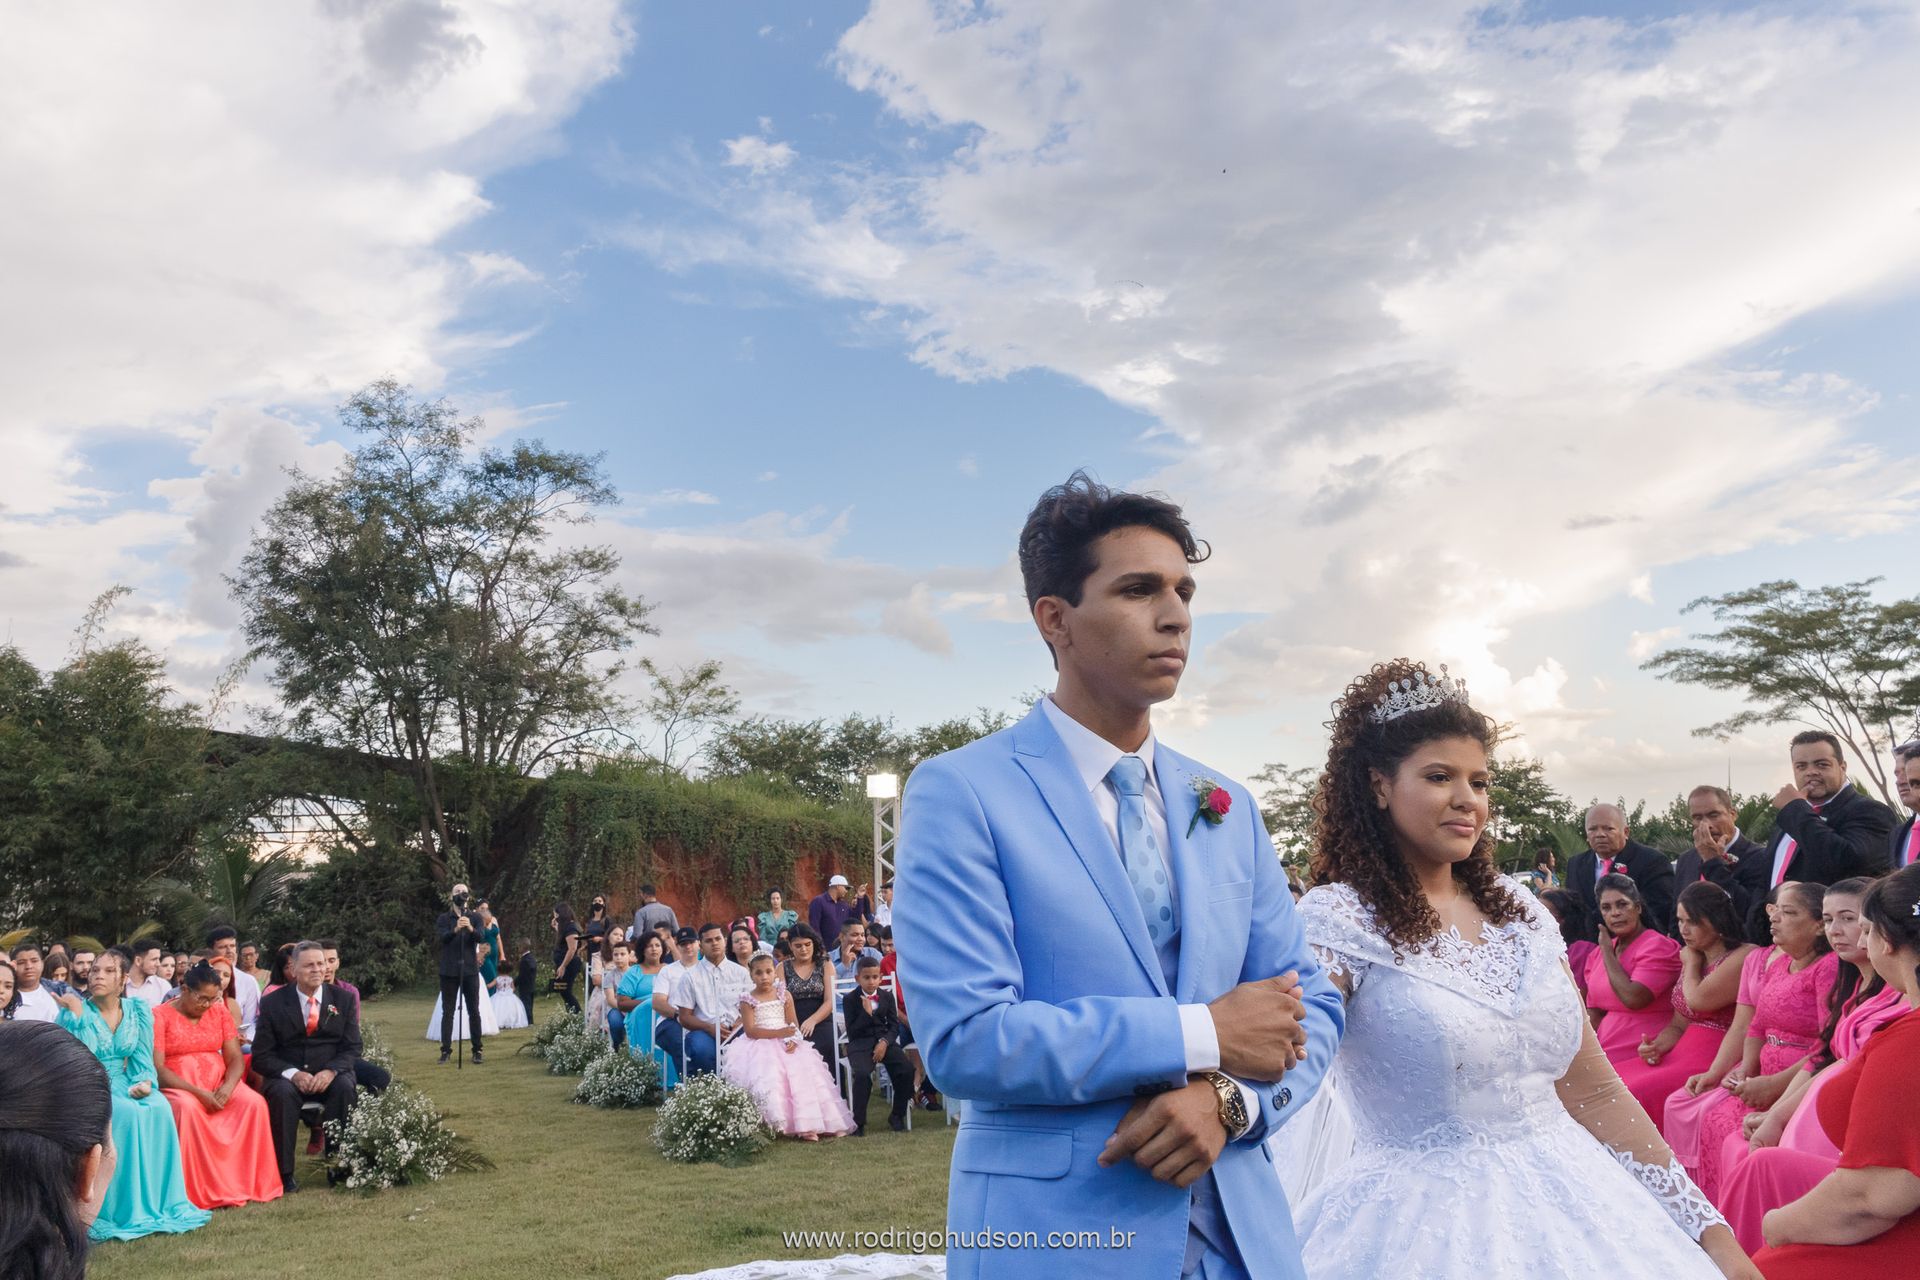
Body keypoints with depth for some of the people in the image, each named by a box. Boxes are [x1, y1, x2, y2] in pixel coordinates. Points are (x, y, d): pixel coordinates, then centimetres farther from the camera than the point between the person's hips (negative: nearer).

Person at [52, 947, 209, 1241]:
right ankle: (127, 1210, -27)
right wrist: (77, 1016, -23)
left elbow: (143, 1059, 6)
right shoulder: (75, 1011, -6)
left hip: (124, 1086, 3)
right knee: (127, 1113, -33)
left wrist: (143, 1083, -15)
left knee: (159, 1108, -29)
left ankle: (162, 1204, -22)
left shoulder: (139, 1010, 4)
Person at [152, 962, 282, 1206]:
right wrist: (197, 1092, -22)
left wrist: (227, 1087, -17)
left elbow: (235, 1059, 6)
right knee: (188, 1109, -38)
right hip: (177, 1088, -4)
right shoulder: (160, 1016, -3)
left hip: (219, 1086, 4)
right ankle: (195, 1192, -28)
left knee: (255, 1103, -24)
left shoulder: (220, 1012, 10)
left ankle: (250, 1183, -18)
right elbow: (156, 1068, -11)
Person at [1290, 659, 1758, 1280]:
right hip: (1425, 1226, -5)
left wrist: (1708, 1229, 8)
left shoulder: (1518, 909, 6)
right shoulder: (1337, 918, -12)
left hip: (1569, 1210, 6)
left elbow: (1593, 1089, 9)